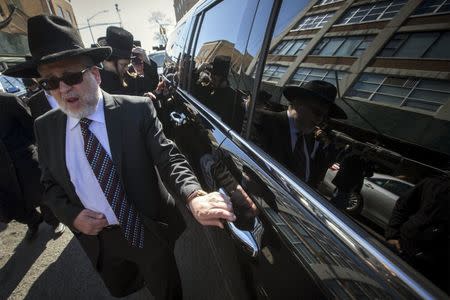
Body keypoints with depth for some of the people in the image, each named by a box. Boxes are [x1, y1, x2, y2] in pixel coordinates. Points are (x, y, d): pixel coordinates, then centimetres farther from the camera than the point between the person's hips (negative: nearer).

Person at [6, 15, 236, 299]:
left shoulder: (137, 110, -17)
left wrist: (194, 196, -38)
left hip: (149, 231, -3)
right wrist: (72, 215, -11)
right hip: (96, 237, 4)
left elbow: (169, 158, -21)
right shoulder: (46, 127, -4)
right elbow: (51, 184, 7)